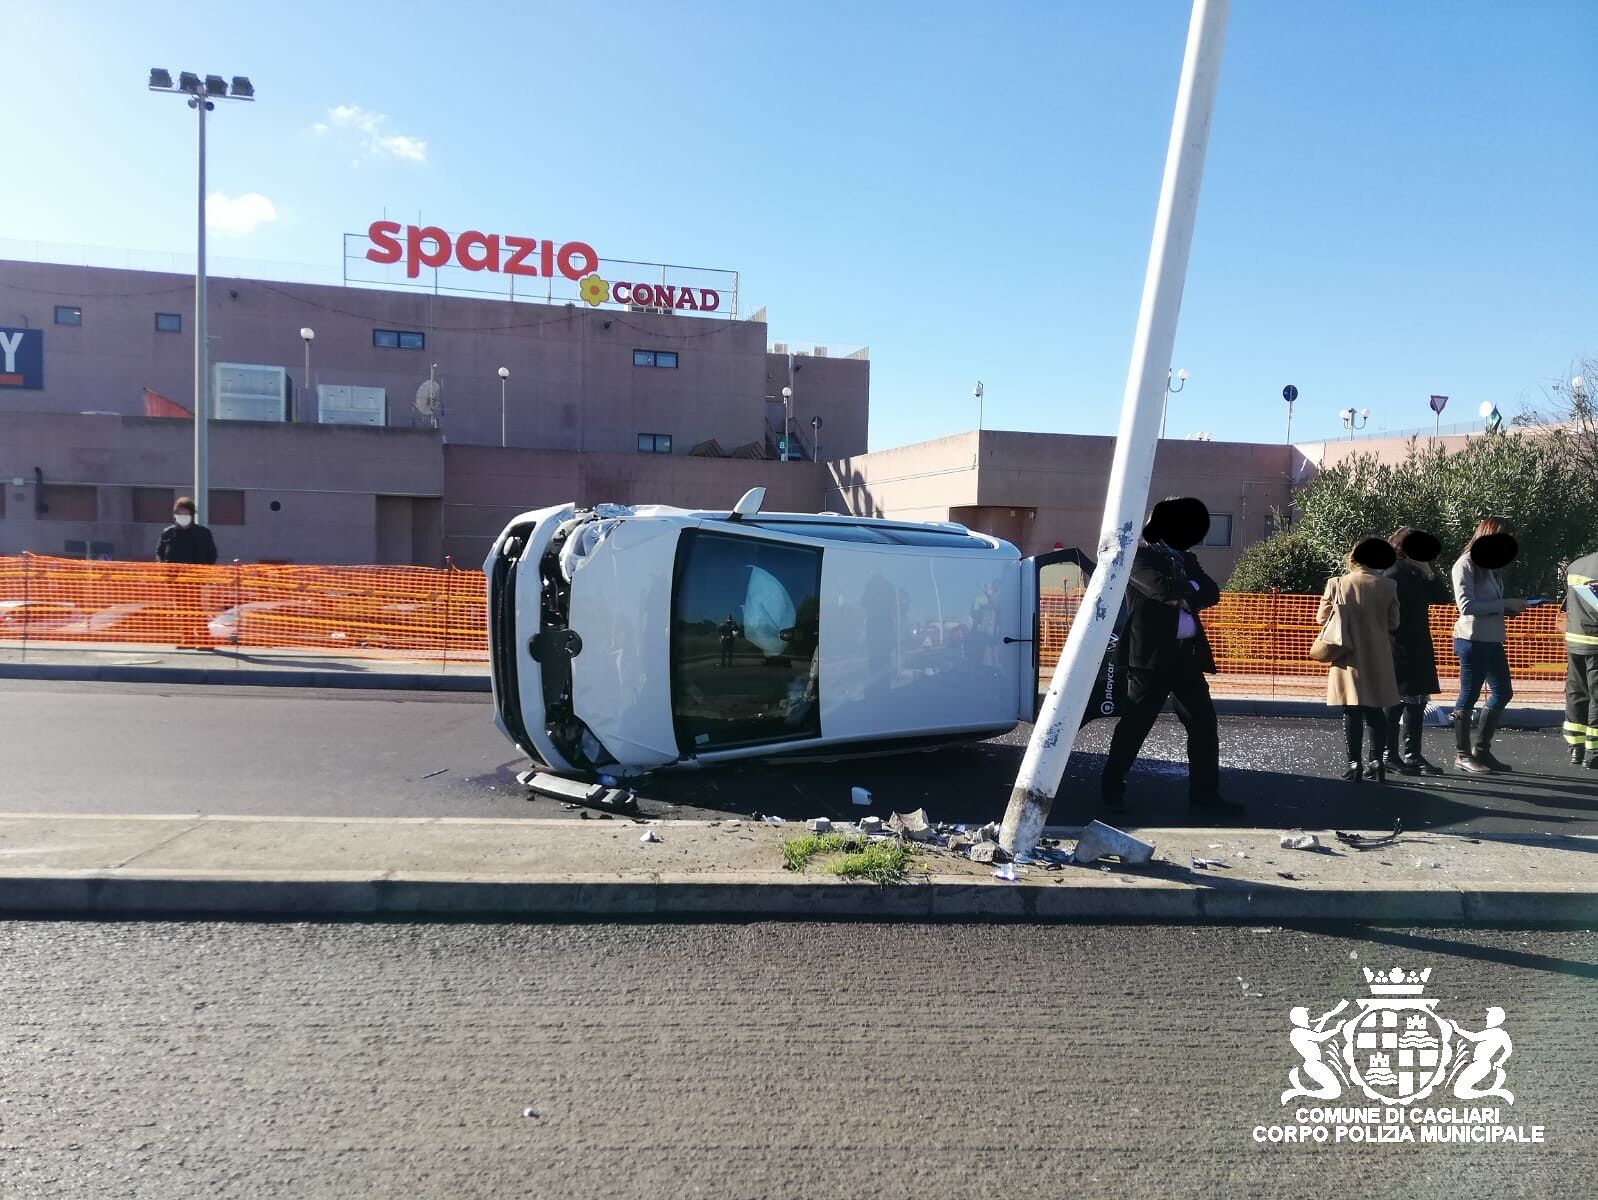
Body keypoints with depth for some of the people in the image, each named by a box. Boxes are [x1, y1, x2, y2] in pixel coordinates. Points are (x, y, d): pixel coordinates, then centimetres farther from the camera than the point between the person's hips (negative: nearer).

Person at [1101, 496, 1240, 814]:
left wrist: (1183, 595, -9)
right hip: (1151, 654, -7)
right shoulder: (1138, 555, -2)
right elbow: (1163, 587, -18)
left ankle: (1204, 793, 14)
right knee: (1135, 723, -1)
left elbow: (1211, 593, 8)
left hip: (1187, 654, 7)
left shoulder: (1185, 558, 20)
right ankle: (1112, 788, 11)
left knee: (1203, 723, 6)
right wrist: (1191, 590, -1)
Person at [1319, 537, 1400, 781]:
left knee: (1351, 711, 2)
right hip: (1377, 659, 1)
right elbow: (1393, 623, 2)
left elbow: (1322, 617, 1)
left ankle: (1354, 763, 1)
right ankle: (1376, 761, 7)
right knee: (1375, 710, 9)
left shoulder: (1337, 583, -6)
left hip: (1348, 656, -1)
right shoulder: (1387, 586, -3)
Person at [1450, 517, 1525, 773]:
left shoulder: (1490, 565, 14)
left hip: (1492, 640, 9)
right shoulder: (1466, 564, -12)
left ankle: (1482, 750, 25)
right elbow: (1466, 606, -20)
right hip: (1473, 639, -9)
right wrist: (1505, 604, -18)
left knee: (1502, 692, 15)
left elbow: (1491, 603, 17)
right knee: (1469, 695, -1)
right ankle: (1462, 754, 10)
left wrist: (1512, 607, -1)